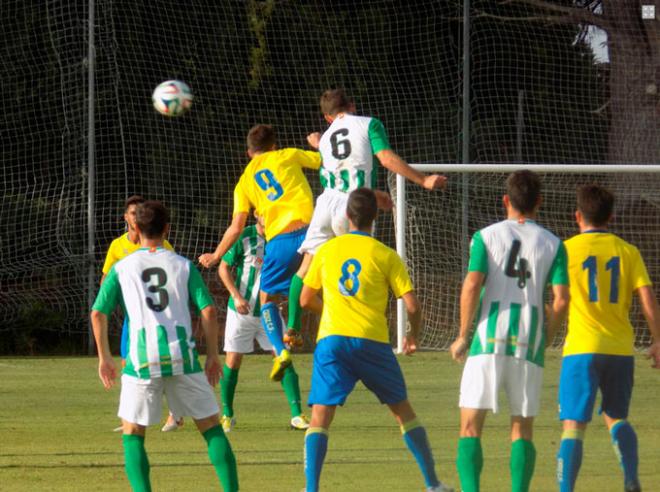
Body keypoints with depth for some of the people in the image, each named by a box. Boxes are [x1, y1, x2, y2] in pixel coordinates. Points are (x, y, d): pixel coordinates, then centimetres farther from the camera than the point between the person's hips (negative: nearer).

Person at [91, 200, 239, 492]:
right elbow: (208, 310, 2)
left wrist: (104, 357, 12)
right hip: (182, 355, 1)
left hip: (142, 359, -1)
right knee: (211, 428, 10)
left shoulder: (122, 268, 9)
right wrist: (212, 355, 10)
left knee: (133, 435, 9)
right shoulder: (183, 265, 10)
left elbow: (98, 313, 3)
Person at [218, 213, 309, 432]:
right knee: (232, 362, 3)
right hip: (241, 310, -2)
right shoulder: (244, 237, -10)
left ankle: (297, 415, -5)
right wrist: (236, 296, -17)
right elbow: (224, 268, -5)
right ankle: (227, 415, 18)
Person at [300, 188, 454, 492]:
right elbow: (412, 306, -1)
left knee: (320, 417, -3)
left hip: (331, 339, 0)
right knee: (403, 410, 15)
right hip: (372, 342, 0)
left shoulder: (326, 250, 10)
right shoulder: (386, 256, 3)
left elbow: (306, 300, 16)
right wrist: (414, 336, 18)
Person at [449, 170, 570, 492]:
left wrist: (463, 337, 1)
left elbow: (472, 285, -8)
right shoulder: (553, 244, 7)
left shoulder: (486, 236, 3)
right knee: (522, 430, 11)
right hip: (529, 345, 2)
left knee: (471, 426, 1)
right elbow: (560, 300, -1)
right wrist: (544, 341, 13)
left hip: (488, 343, -1)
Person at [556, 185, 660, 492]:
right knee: (616, 418, 21)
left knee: (573, 425, -2)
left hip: (582, 348, -3)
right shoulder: (628, 251, 6)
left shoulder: (567, 249, 0)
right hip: (621, 348, 3)